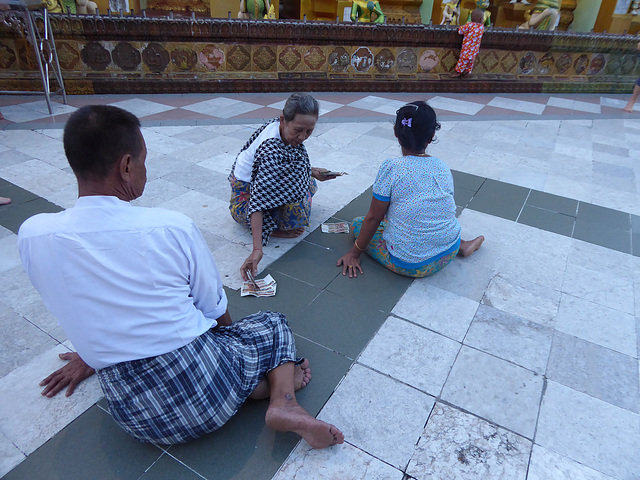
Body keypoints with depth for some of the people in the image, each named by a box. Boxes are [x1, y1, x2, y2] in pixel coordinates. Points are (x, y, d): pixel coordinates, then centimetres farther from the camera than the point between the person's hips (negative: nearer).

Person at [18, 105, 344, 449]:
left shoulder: (32, 236, -7)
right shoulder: (172, 227, -17)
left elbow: (82, 312, 11)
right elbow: (217, 312, -2)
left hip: (133, 417, 4)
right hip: (206, 392, -3)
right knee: (274, 323, 23)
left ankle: (262, 384, 7)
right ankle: (284, 398, -3)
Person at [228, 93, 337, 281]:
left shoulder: (278, 126, -12)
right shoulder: (271, 151, -37)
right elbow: (257, 200, -44)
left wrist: (311, 171, 5)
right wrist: (257, 249, -49)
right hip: (245, 198, -9)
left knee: (309, 185, 11)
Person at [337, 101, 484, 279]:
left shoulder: (391, 168, -17)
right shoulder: (444, 169, -2)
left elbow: (373, 218, -12)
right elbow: (441, 213, 10)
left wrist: (355, 252, 2)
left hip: (409, 264, -7)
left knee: (358, 223, 13)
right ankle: (460, 244, 18)